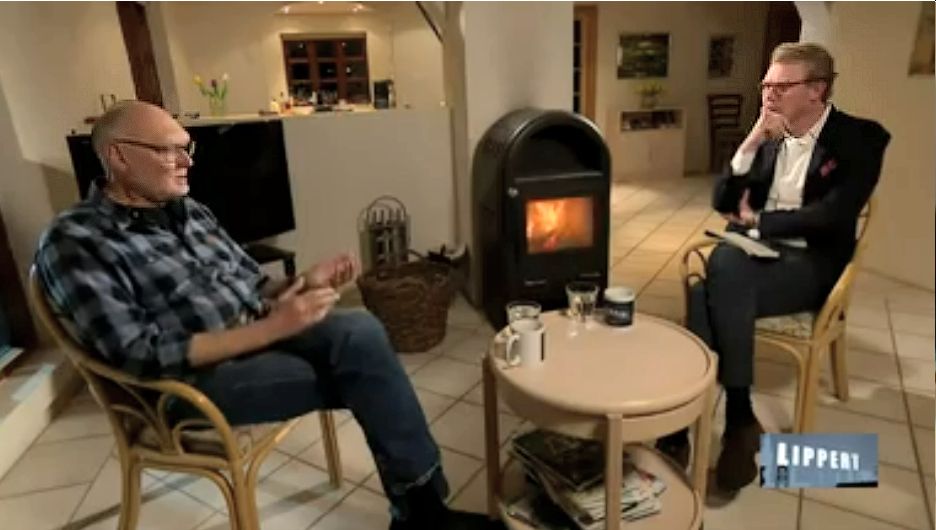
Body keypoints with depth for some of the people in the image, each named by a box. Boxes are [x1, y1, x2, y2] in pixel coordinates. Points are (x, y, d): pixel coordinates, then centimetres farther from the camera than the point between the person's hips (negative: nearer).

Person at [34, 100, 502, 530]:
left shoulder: (188, 211, 12)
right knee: (362, 370, -22)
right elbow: (142, 356, -18)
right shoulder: (74, 242, -9)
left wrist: (303, 283, -7)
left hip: (260, 336, 6)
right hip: (192, 381, -6)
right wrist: (272, 328, -24)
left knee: (360, 332, -23)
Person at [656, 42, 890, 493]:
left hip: (809, 265, -4)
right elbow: (722, 202, 6)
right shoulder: (768, 138, 13)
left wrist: (756, 220, -6)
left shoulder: (861, 138, -3)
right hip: (755, 254, 4)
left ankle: (739, 416, -26)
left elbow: (833, 216, -16)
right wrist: (753, 141, -5)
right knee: (705, 289, -31)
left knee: (725, 264, -35)